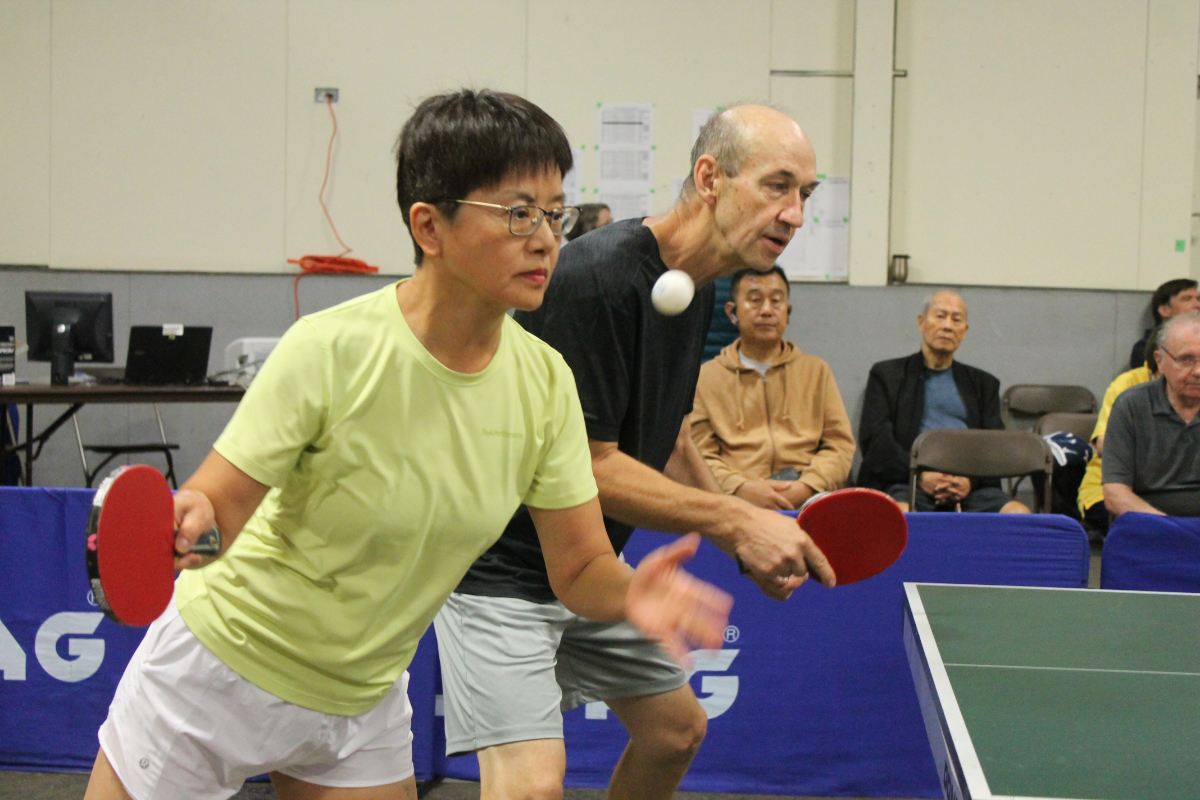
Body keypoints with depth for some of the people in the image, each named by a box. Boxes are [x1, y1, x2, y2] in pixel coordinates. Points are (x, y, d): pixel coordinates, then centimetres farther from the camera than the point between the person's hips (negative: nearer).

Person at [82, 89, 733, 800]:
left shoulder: (544, 381, -10)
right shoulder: (331, 349, -24)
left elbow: (581, 568, -6)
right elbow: (217, 502, -22)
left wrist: (633, 591, -28)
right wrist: (186, 520, -44)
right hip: (217, 676, -4)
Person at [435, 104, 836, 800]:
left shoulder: (698, 287, 5)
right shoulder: (596, 277, -25)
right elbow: (585, 466, -26)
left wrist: (755, 537, 6)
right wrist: (735, 521, -24)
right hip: (503, 567, -10)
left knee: (678, 729, 20)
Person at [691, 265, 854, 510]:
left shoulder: (817, 371, 23)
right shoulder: (705, 378, 15)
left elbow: (840, 444, 13)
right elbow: (698, 456, 5)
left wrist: (806, 487, -8)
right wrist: (742, 488, -15)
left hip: (809, 499, 3)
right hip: (737, 499, -3)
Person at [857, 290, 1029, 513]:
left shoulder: (983, 384, 27)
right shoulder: (887, 374, 19)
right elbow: (874, 438, 5)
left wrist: (971, 479, -9)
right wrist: (920, 475, -12)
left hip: (969, 487, 3)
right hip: (909, 483, -3)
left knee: (1019, 514, -29)